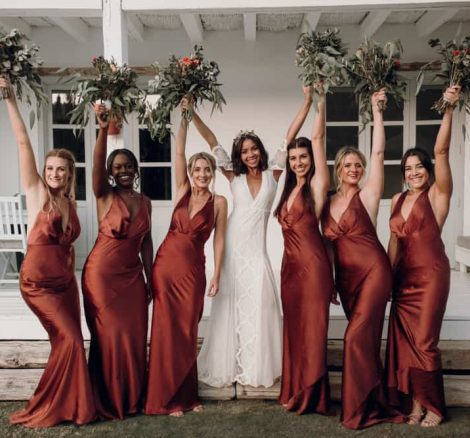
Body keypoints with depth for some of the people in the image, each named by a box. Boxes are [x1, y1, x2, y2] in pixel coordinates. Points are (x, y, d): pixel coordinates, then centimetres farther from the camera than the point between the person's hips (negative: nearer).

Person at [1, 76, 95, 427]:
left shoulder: (69, 203, 11)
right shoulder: (36, 192, -3)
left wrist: (70, 274, 9)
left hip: (66, 279, 6)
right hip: (39, 279, -6)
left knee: (68, 343, 7)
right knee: (70, 340, -8)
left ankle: (66, 407, 21)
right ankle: (46, 409, 8)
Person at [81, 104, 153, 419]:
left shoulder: (145, 202, 8)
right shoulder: (105, 196, -5)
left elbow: (146, 242, 10)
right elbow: (96, 165, -24)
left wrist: (150, 279, 8)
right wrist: (104, 129, -38)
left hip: (132, 276, 4)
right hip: (102, 274, -4)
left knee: (135, 336, 7)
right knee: (109, 336, 3)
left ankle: (133, 398, 24)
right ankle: (108, 402, 19)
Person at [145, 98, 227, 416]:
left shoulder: (219, 202, 0)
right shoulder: (182, 190, 4)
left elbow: (219, 240, 0)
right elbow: (178, 152, -3)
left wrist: (217, 276, -4)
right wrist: (184, 116, -8)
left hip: (193, 269, -1)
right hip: (166, 262, 1)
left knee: (188, 330, 7)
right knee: (168, 329, 4)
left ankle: (187, 395, 20)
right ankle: (167, 398, 14)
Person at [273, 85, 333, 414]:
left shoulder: (317, 184, -5)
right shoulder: (291, 187, 14)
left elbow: (318, 137, -6)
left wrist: (321, 99, -3)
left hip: (312, 264, -7)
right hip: (290, 264, 7)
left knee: (312, 328, 2)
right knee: (294, 328, 13)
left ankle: (310, 395, 14)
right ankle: (294, 391, 26)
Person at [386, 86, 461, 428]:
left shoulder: (437, 195, -4)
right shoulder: (398, 200, 11)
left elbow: (441, 150, -17)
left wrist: (449, 110, -25)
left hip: (431, 273, -6)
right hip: (404, 275, 6)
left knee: (424, 341, -3)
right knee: (404, 339, 7)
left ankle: (434, 406, 14)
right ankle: (414, 400, 20)